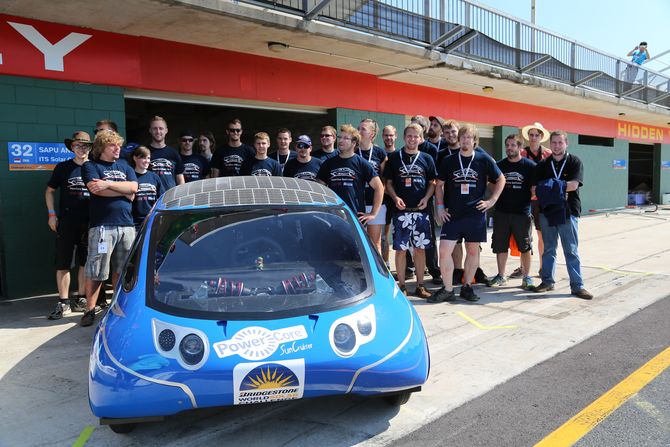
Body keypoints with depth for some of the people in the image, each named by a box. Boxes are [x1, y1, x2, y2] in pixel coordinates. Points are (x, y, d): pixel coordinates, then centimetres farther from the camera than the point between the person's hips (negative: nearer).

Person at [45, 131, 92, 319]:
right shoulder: (63, 167, 5)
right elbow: (50, 191, 12)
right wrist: (52, 214, 3)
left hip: (89, 222, 1)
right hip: (66, 221, -1)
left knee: (85, 262, 8)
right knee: (63, 263, 0)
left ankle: (81, 299, 20)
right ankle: (63, 303, 7)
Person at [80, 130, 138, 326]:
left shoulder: (125, 166, 19)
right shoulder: (90, 166, 6)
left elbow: (133, 187, 2)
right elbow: (97, 190, -11)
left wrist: (108, 184, -9)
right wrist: (124, 191, -3)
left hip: (126, 224, 4)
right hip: (102, 225, -4)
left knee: (122, 270, 9)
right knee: (95, 272, -3)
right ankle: (90, 310, 5)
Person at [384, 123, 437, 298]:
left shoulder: (426, 158, 9)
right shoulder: (394, 157, 4)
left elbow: (432, 183, 11)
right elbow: (388, 182, 6)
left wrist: (426, 198, -6)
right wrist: (395, 198, -11)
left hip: (421, 210, 2)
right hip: (401, 210, -2)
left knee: (420, 248, 6)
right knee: (401, 249, 0)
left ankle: (420, 285, 15)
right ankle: (401, 285, 10)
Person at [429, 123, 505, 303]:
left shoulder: (484, 159, 1)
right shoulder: (449, 161, 3)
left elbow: (500, 179, 11)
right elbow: (439, 184, 12)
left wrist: (491, 200, 3)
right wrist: (440, 206, 3)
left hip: (476, 213, 0)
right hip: (452, 214, 0)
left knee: (473, 250, 8)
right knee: (444, 250, -8)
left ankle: (467, 287, 22)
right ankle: (447, 290, 4)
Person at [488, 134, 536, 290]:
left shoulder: (530, 166, 0)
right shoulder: (499, 165, 8)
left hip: (522, 213, -2)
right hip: (501, 213, 3)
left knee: (525, 247, 3)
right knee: (500, 246, 8)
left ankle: (526, 277, 15)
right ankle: (501, 276, 21)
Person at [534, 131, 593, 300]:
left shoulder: (575, 162, 0)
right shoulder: (543, 165, 9)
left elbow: (573, 185, -13)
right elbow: (536, 188, 1)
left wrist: (551, 185, -11)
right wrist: (560, 187, -12)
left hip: (568, 212, -3)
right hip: (547, 211, 3)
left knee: (572, 251, 0)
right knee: (548, 249, 11)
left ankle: (577, 285, 5)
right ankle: (547, 281, 21)